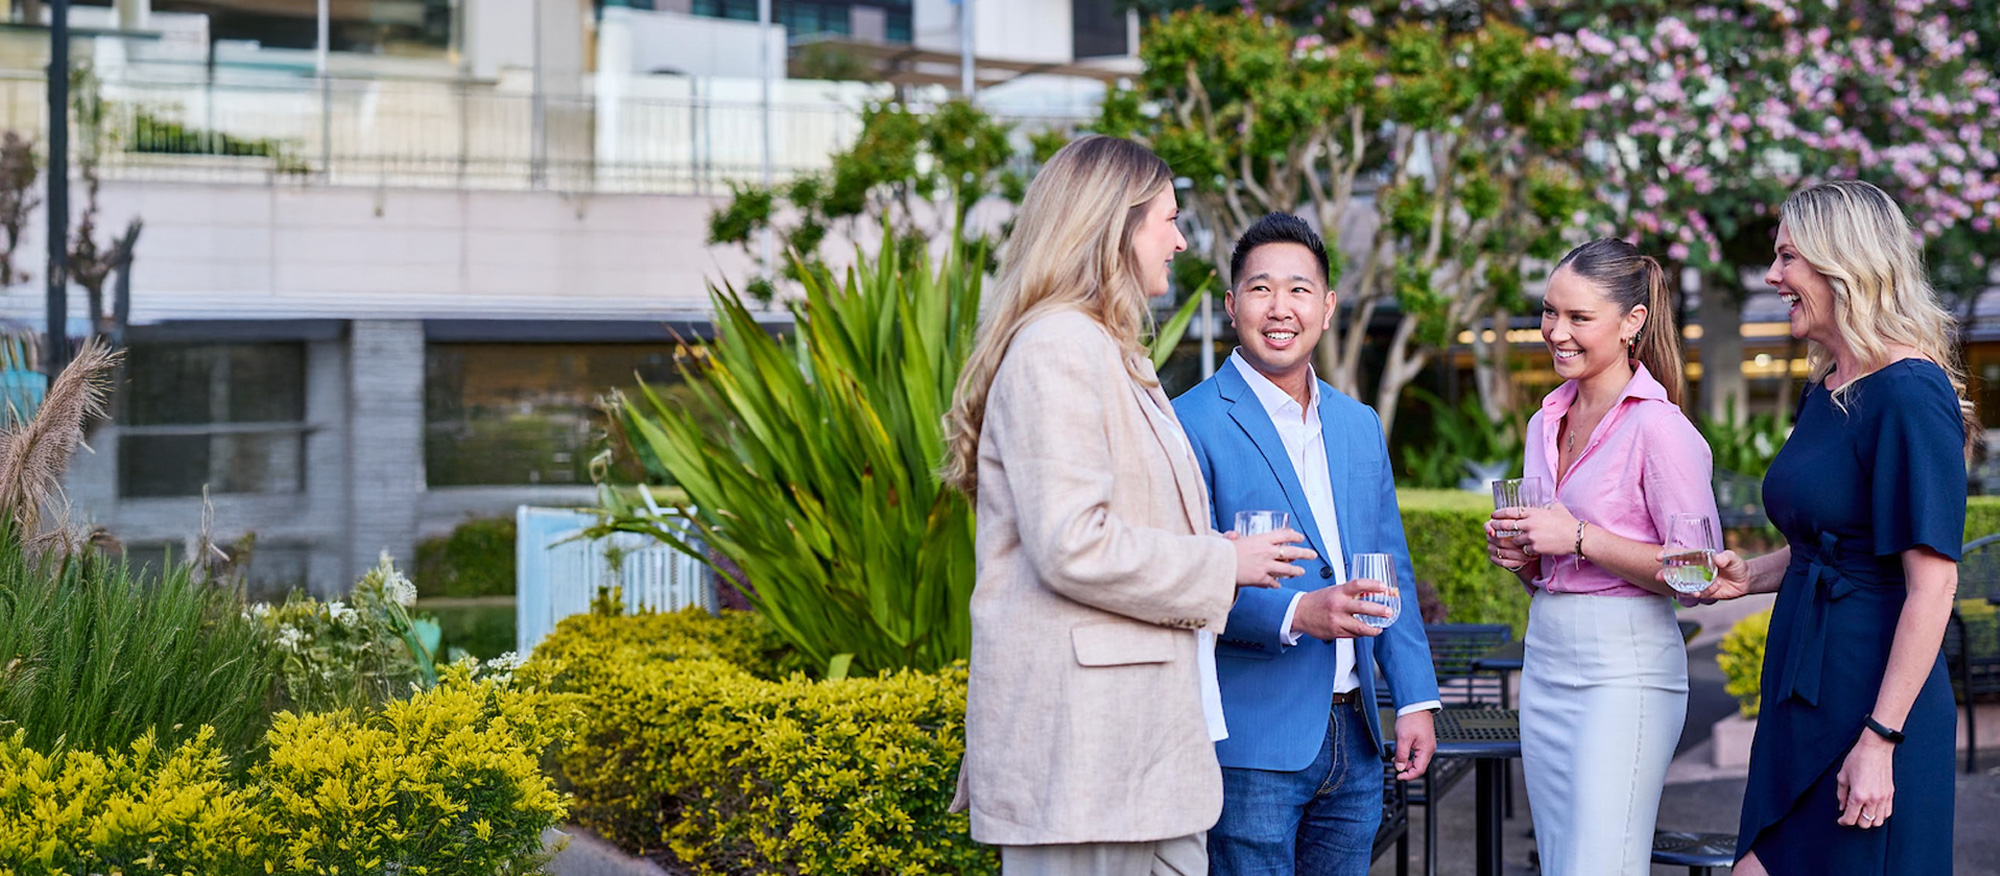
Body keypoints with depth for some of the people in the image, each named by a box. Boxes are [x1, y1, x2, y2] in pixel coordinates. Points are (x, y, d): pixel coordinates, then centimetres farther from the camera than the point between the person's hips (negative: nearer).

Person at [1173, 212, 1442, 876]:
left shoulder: (1360, 426, 15)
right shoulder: (1192, 424, -8)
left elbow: (1391, 571, 18)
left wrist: (1415, 698, 11)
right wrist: (1293, 615, -24)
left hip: (1354, 741, 7)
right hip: (1251, 746, -6)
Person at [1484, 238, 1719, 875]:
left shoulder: (1658, 427, -11)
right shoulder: (1547, 423, 14)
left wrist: (1579, 538, -17)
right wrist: (1517, 554, 2)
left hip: (1624, 670, -8)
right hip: (1545, 659, 8)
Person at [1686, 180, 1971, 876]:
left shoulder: (1909, 394, -16)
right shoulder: (1825, 391, 12)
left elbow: (1933, 584, -20)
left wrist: (1879, 741, -22)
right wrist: (1749, 575, 6)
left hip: (1870, 697, -9)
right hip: (1801, 696, 9)